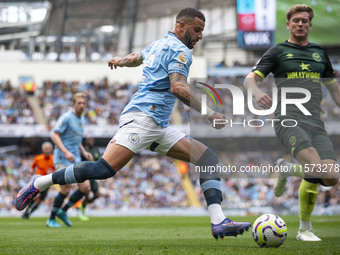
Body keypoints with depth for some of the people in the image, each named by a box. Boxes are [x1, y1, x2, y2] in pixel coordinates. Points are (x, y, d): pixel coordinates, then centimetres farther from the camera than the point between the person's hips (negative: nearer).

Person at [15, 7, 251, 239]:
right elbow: (177, 88, -19)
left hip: (159, 127, 11)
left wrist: (122, 60, 62)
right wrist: (209, 113, -19)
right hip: (142, 117, -11)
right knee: (105, 169, -23)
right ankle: (37, 184, -10)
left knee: (208, 158, 0)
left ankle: (219, 221, -13)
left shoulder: (159, 45, 24)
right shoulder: (180, 51, -5)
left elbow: (137, 57, 45)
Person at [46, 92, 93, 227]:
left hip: (75, 159, 8)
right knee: (65, 190, -11)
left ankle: (63, 211, 13)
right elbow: (54, 136, -17)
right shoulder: (66, 117, -11)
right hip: (62, 159, -8)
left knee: (85, 188, -3)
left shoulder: (82, 119, 15)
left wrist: (84, 152, 13)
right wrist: (66, 152, -26)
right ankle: (51, 220, 4)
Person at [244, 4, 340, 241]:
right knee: (317, 169, -28)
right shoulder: (278, 52, 7)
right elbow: (249, 79, -1)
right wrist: (257, 92, -24)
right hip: (289, 121, -5)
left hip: (315, 123, 5)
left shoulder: (319, 53, 20)